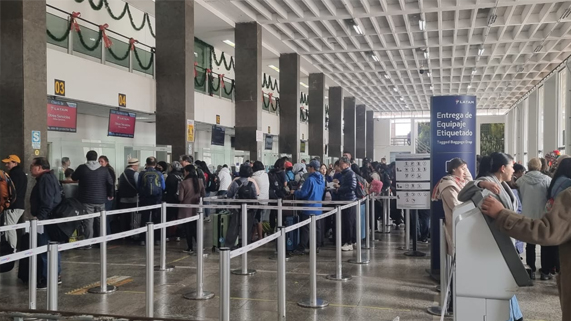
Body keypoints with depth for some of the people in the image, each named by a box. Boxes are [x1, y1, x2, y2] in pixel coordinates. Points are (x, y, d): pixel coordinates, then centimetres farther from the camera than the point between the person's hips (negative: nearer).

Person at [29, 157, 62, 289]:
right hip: (52, 219, 11)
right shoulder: (50, 177, 18)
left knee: (45, 250, -7)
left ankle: (46, 280, -5)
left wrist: (40, 217, -26)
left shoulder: (45, 179, -16)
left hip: (46, 220, -11)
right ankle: (56, 275, 22)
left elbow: (47, 202, -24)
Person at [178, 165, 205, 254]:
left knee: (187, 229, 6)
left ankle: (190, 248, 10)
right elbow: (203, 194, 7)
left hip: (186, 210, -4)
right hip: (196, 209, 4)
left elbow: (180, 198, -15)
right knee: (195, 228, 14)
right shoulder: (200, 182, -4)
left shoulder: (184, 183, -17)